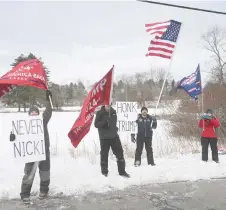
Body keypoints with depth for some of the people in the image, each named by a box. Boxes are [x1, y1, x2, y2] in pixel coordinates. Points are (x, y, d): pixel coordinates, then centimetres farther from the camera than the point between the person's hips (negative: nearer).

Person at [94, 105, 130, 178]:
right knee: (104, 155, 3)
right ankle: (104, 172, 18)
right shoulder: (100, 113, -9)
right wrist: (104, 121, -26)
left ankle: (122, 171, 17)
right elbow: (96, 124, -14)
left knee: (120, 153, 5)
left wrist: (115, 128, 13)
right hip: (104, 137, -4)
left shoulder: (113, 111, 6)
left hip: (114, 136, 5)